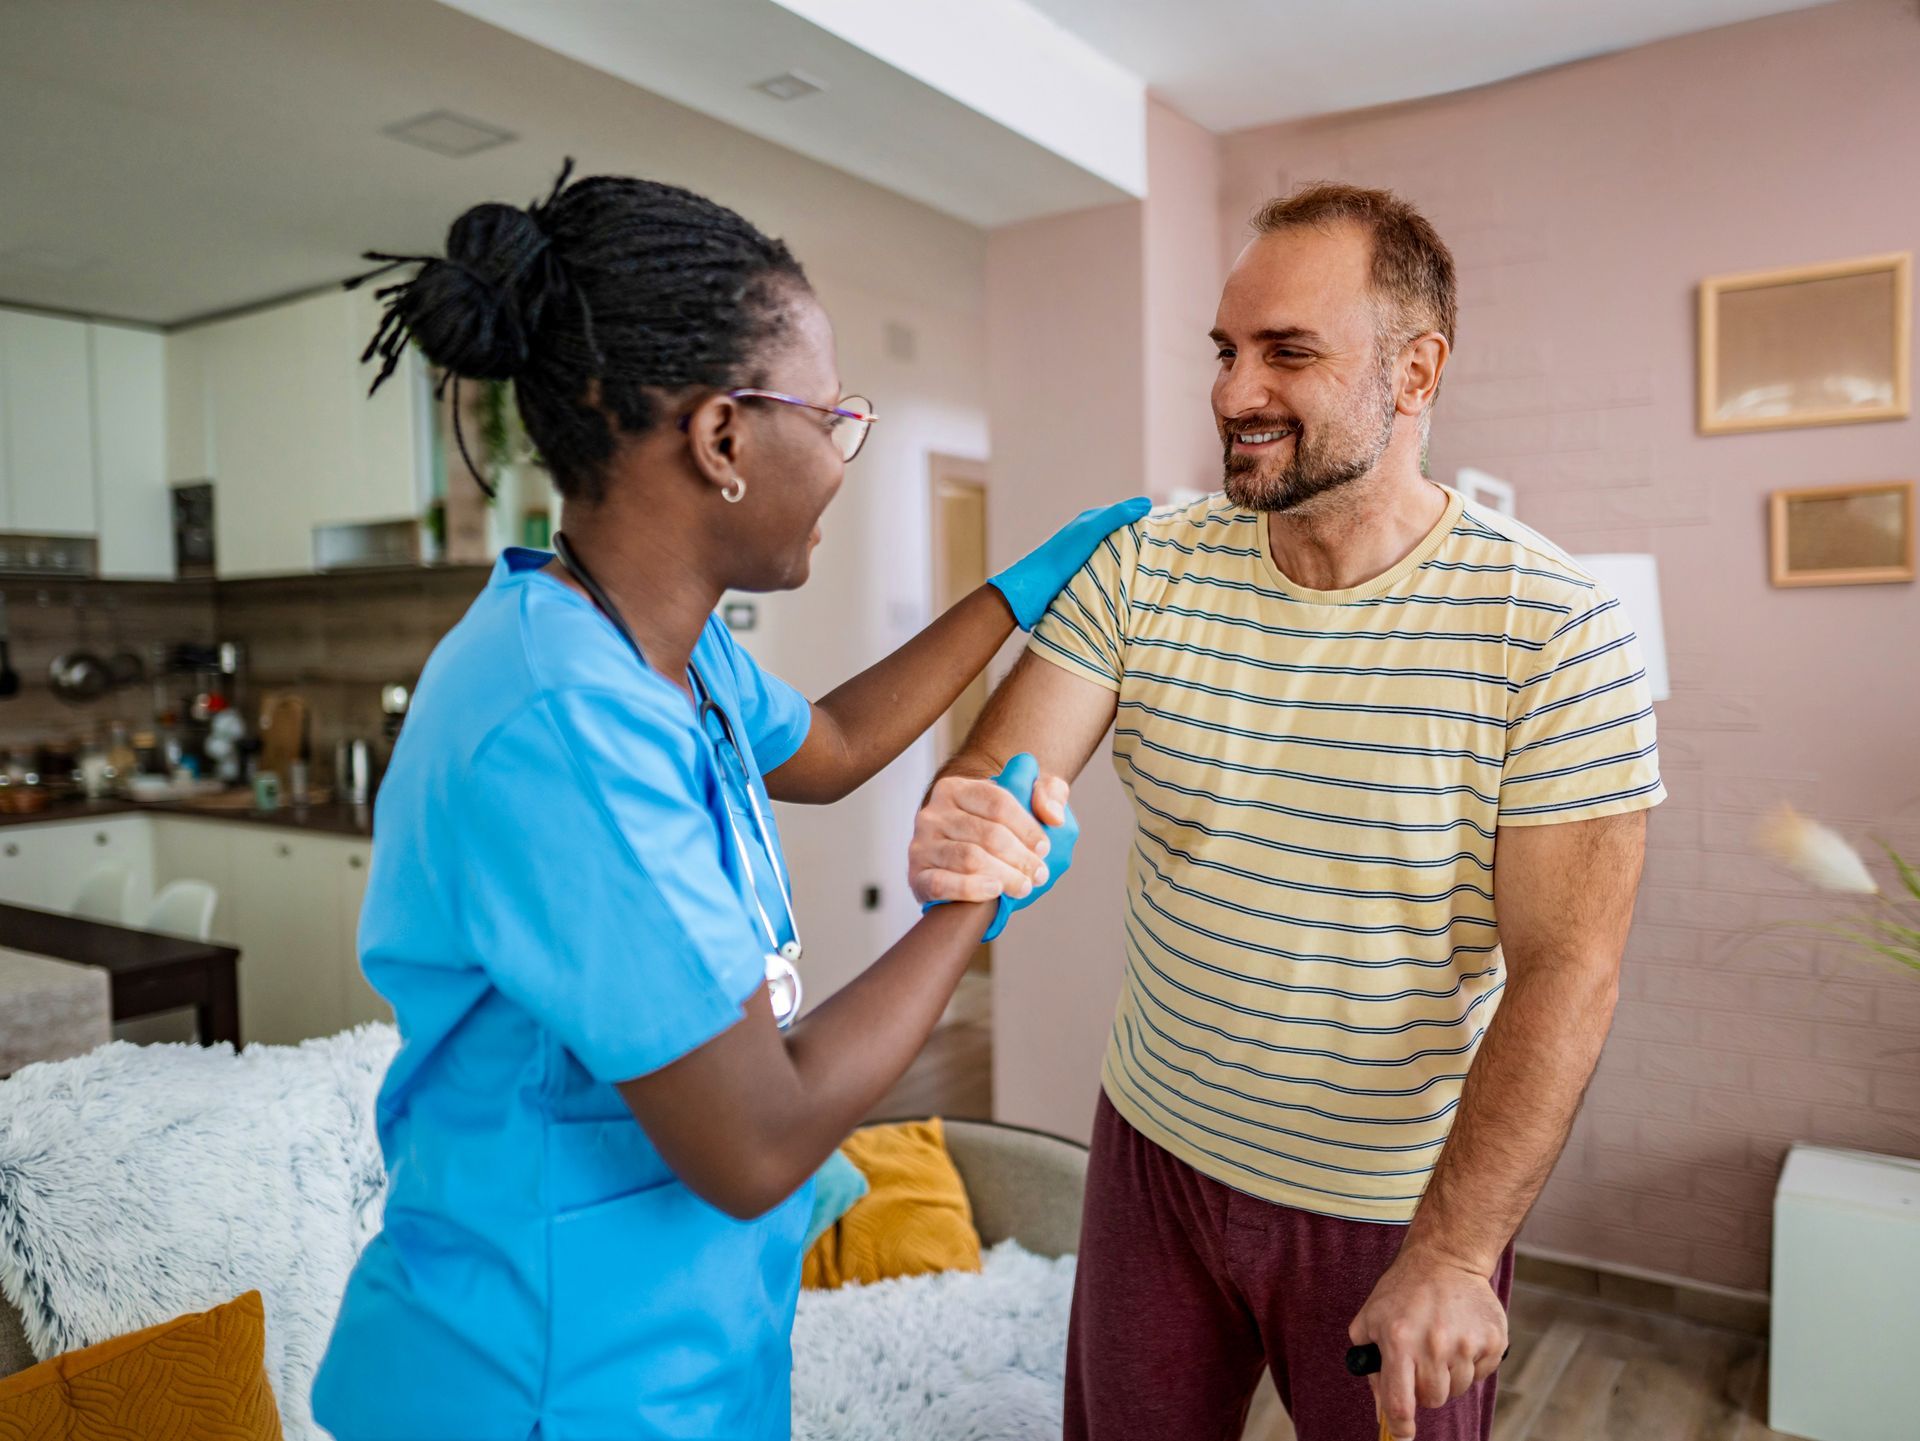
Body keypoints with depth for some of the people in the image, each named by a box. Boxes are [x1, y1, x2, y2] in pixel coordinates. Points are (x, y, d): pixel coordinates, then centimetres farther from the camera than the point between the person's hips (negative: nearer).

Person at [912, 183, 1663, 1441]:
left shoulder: (1555, 630, -16)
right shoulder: (1145, 568, -6)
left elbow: (1566, 969, -16)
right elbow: (998, 774, -12)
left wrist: (1455, 1253, -18)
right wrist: (953, 841, -35)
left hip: (1402, 1206, -3)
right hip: (1157, 1148, 4)